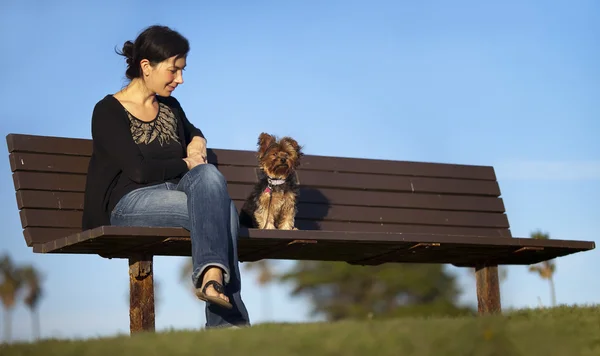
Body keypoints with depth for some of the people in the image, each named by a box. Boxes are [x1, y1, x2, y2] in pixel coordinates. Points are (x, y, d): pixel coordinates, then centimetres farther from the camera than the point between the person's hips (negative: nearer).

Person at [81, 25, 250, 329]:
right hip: (129, 201, -6)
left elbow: (194, 132, 40)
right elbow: (139, 170, -15)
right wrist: (186, 163, -3)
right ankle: (230, 320, -34)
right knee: (220, 209, -31)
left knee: (210, 175, -32)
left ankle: (212, 275, -41)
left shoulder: (170, 107, 17)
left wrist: (197, 143, 16)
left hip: (175, 192, 6)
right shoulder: (108, 111, -4)